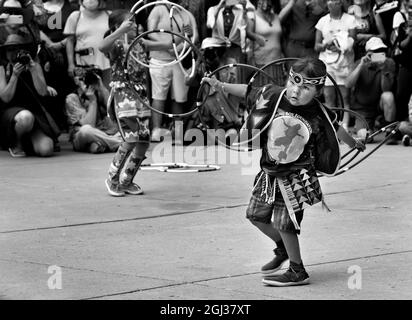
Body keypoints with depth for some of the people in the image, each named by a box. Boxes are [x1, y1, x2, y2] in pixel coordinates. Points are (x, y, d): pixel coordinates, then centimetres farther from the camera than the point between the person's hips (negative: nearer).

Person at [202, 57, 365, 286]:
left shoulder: (317, 115, -13)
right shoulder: (272, 96, -10)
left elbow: (335, 128, 7)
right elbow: (247, 91, 7)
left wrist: (354, 143, 24)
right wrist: (220, 85, 3)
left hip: (296, 176, -5)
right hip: (270, 171, 5)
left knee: (284, 223, -6)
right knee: (256, 215, 13)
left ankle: (297, 272, 11)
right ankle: (283, 249, 39)